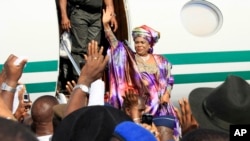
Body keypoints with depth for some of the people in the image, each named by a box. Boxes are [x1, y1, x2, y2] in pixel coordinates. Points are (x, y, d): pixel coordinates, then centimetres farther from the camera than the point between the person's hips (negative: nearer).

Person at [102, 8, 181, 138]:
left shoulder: (160, 61, 8)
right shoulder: (130, 58, 4)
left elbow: (169, 80, 13)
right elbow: (115, 44, -7)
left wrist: (166, 94, -5)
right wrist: (106, 25, -18)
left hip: (160, 104, 1)